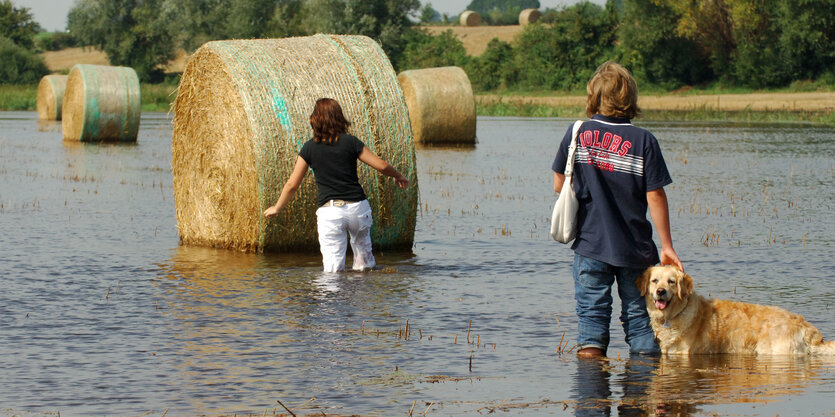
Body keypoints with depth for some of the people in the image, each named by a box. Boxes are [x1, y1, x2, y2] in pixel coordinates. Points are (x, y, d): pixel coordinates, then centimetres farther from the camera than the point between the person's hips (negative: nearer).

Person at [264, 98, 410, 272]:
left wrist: (277, 208, 19)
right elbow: (381, 166, 1)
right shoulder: (350, 142, 0)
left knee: (333, 270, 1)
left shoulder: (309, 148, 1)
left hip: (329, 211, -2)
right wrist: (398, 176, 22)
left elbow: (292, 184, 4)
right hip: (357, 206, 2)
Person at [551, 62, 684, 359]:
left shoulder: (577, 134, -3)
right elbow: (655, 195, -8)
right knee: (639, 313, 9)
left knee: (591, 312, 6)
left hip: (590, 245, 1)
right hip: (635, 246, -1)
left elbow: (559, 184, 3)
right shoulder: (643, 140, -8)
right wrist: (666, 246, -2)